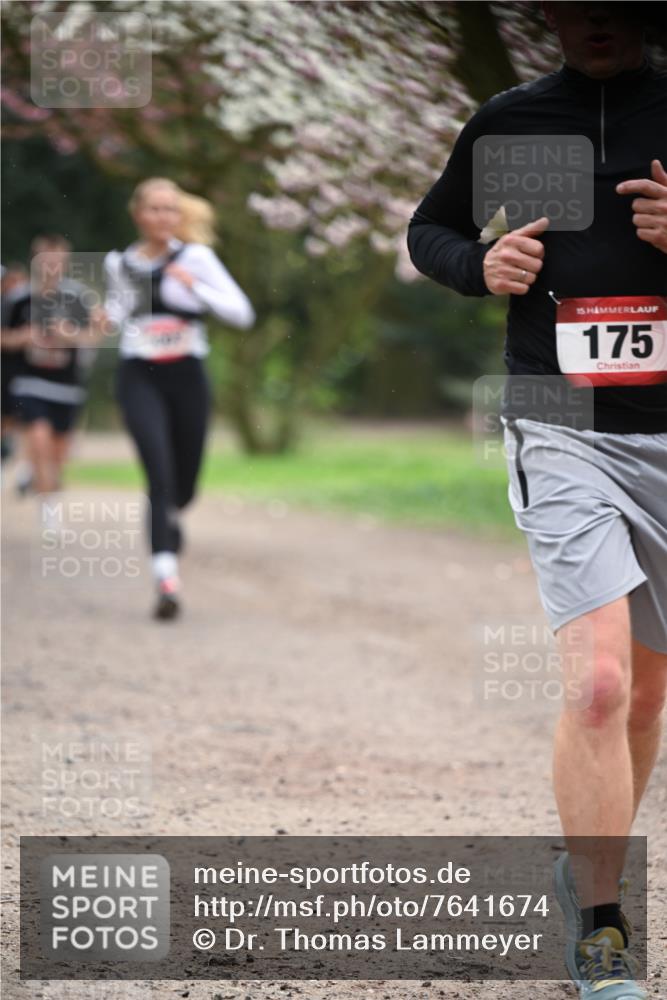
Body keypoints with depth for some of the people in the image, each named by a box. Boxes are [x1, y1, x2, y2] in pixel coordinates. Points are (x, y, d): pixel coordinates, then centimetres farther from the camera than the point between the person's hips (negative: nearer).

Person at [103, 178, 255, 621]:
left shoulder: (195, 258, -2)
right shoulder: (121, 263, 6)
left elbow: (242, 313, -8)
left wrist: (195, 287, -20)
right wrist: (106, 318, 3)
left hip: (187, 374, 0)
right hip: (140, 376, 0)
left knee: (184, 484, 10)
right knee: (159, 470, -19)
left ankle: (169, 514, 49)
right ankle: (167, 576, -25)